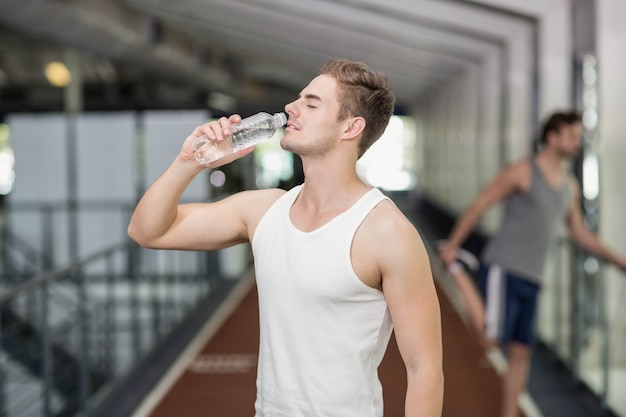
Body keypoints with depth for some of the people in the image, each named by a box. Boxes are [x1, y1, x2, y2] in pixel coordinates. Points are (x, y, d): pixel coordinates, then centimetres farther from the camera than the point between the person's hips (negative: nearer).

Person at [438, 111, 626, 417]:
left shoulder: (570, 187, 14)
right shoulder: (522, 172, -6)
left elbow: (580, 233, 23)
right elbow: (478, 205, -4)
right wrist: (452, 245, -5)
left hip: (531, 277, 6)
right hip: (503, 268, -6)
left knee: (520, 352, 7)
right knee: (492, 339, -17)